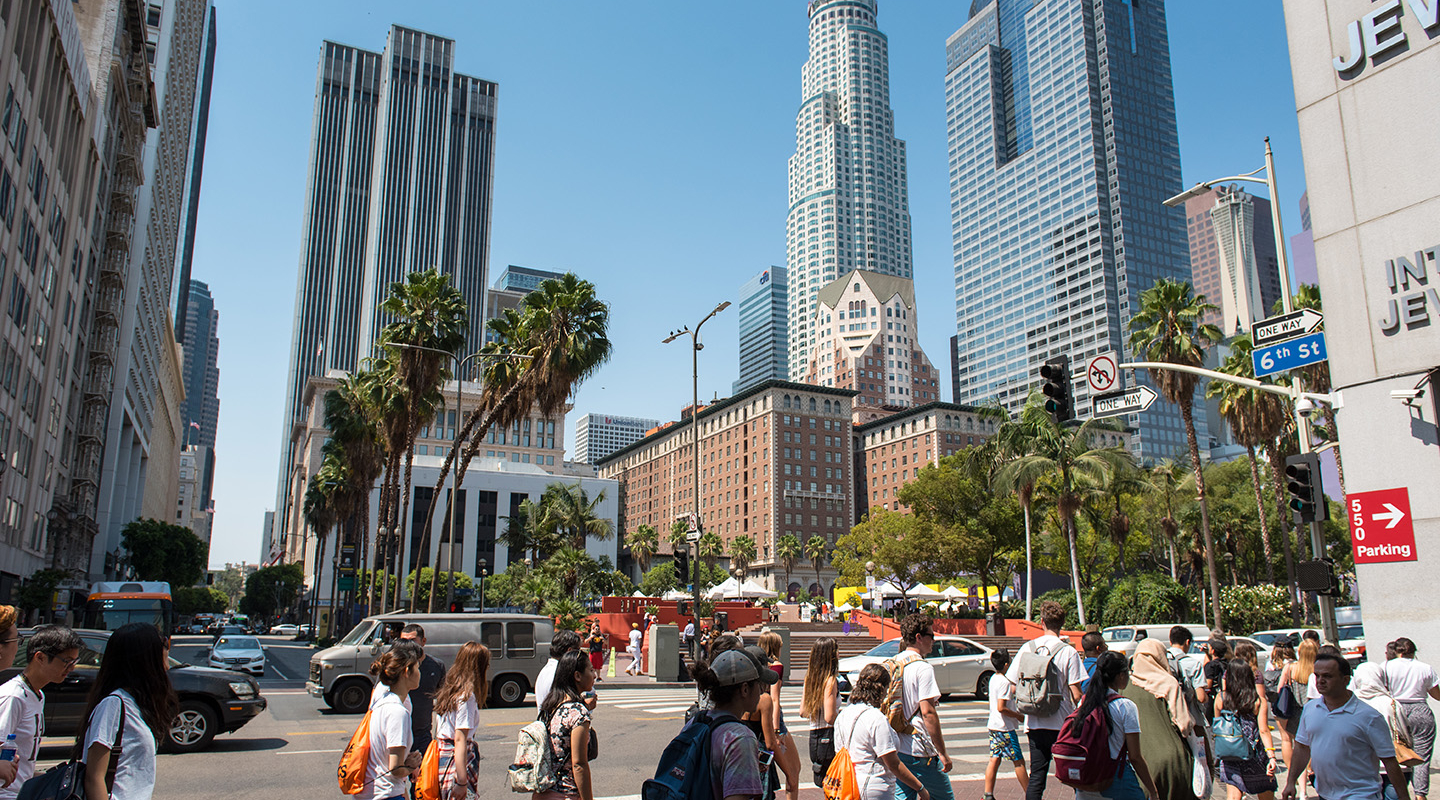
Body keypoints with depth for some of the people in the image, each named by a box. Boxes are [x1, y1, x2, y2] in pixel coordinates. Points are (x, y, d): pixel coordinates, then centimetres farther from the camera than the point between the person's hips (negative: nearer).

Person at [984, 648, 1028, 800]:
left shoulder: (994, 678, 10)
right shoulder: (1004, 682, -19)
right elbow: (1001, 708, -22)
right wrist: (1018, 716, -12)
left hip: (993, 725, 9)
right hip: (1005, 727, -9)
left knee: (994, 759, 8)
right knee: (1018, 761, 3)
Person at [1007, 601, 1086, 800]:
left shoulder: (1027, 648, 2)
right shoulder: (1068, 652, -8)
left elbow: (1014, 687, 4)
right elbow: (1076, 694, -10)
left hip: (1034, 723, 3)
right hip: (1063, 723, -3)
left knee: (1036, 775, 6)